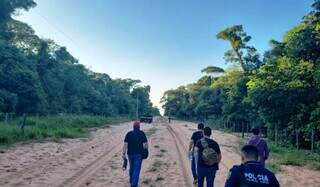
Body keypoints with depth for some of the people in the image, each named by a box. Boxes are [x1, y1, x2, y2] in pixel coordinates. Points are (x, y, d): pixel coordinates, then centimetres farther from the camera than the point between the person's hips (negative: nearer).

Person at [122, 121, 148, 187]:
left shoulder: (129, 134, -1)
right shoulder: (142, 133, -4)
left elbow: (125, 144, -8)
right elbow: (145, 144, -8)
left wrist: (123, 153, -7)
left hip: (130, 153, 3)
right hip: (139, 154, -3)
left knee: (131, 168, 21)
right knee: (137, 169, 0)